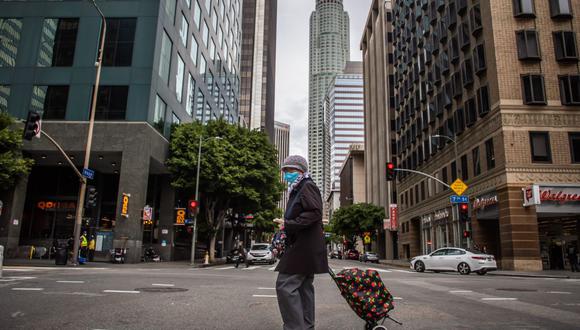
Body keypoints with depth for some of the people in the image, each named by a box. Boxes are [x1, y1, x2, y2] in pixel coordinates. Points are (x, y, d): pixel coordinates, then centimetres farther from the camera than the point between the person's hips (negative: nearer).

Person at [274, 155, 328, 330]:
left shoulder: (307, 186, -7)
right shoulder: (297, 190, 23)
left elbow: (315, 213, -21)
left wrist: (289, 224, -22)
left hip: (304, 247, -10)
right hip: (306, 248, 11)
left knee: (285, 285, -14)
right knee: (304, 287, 11)